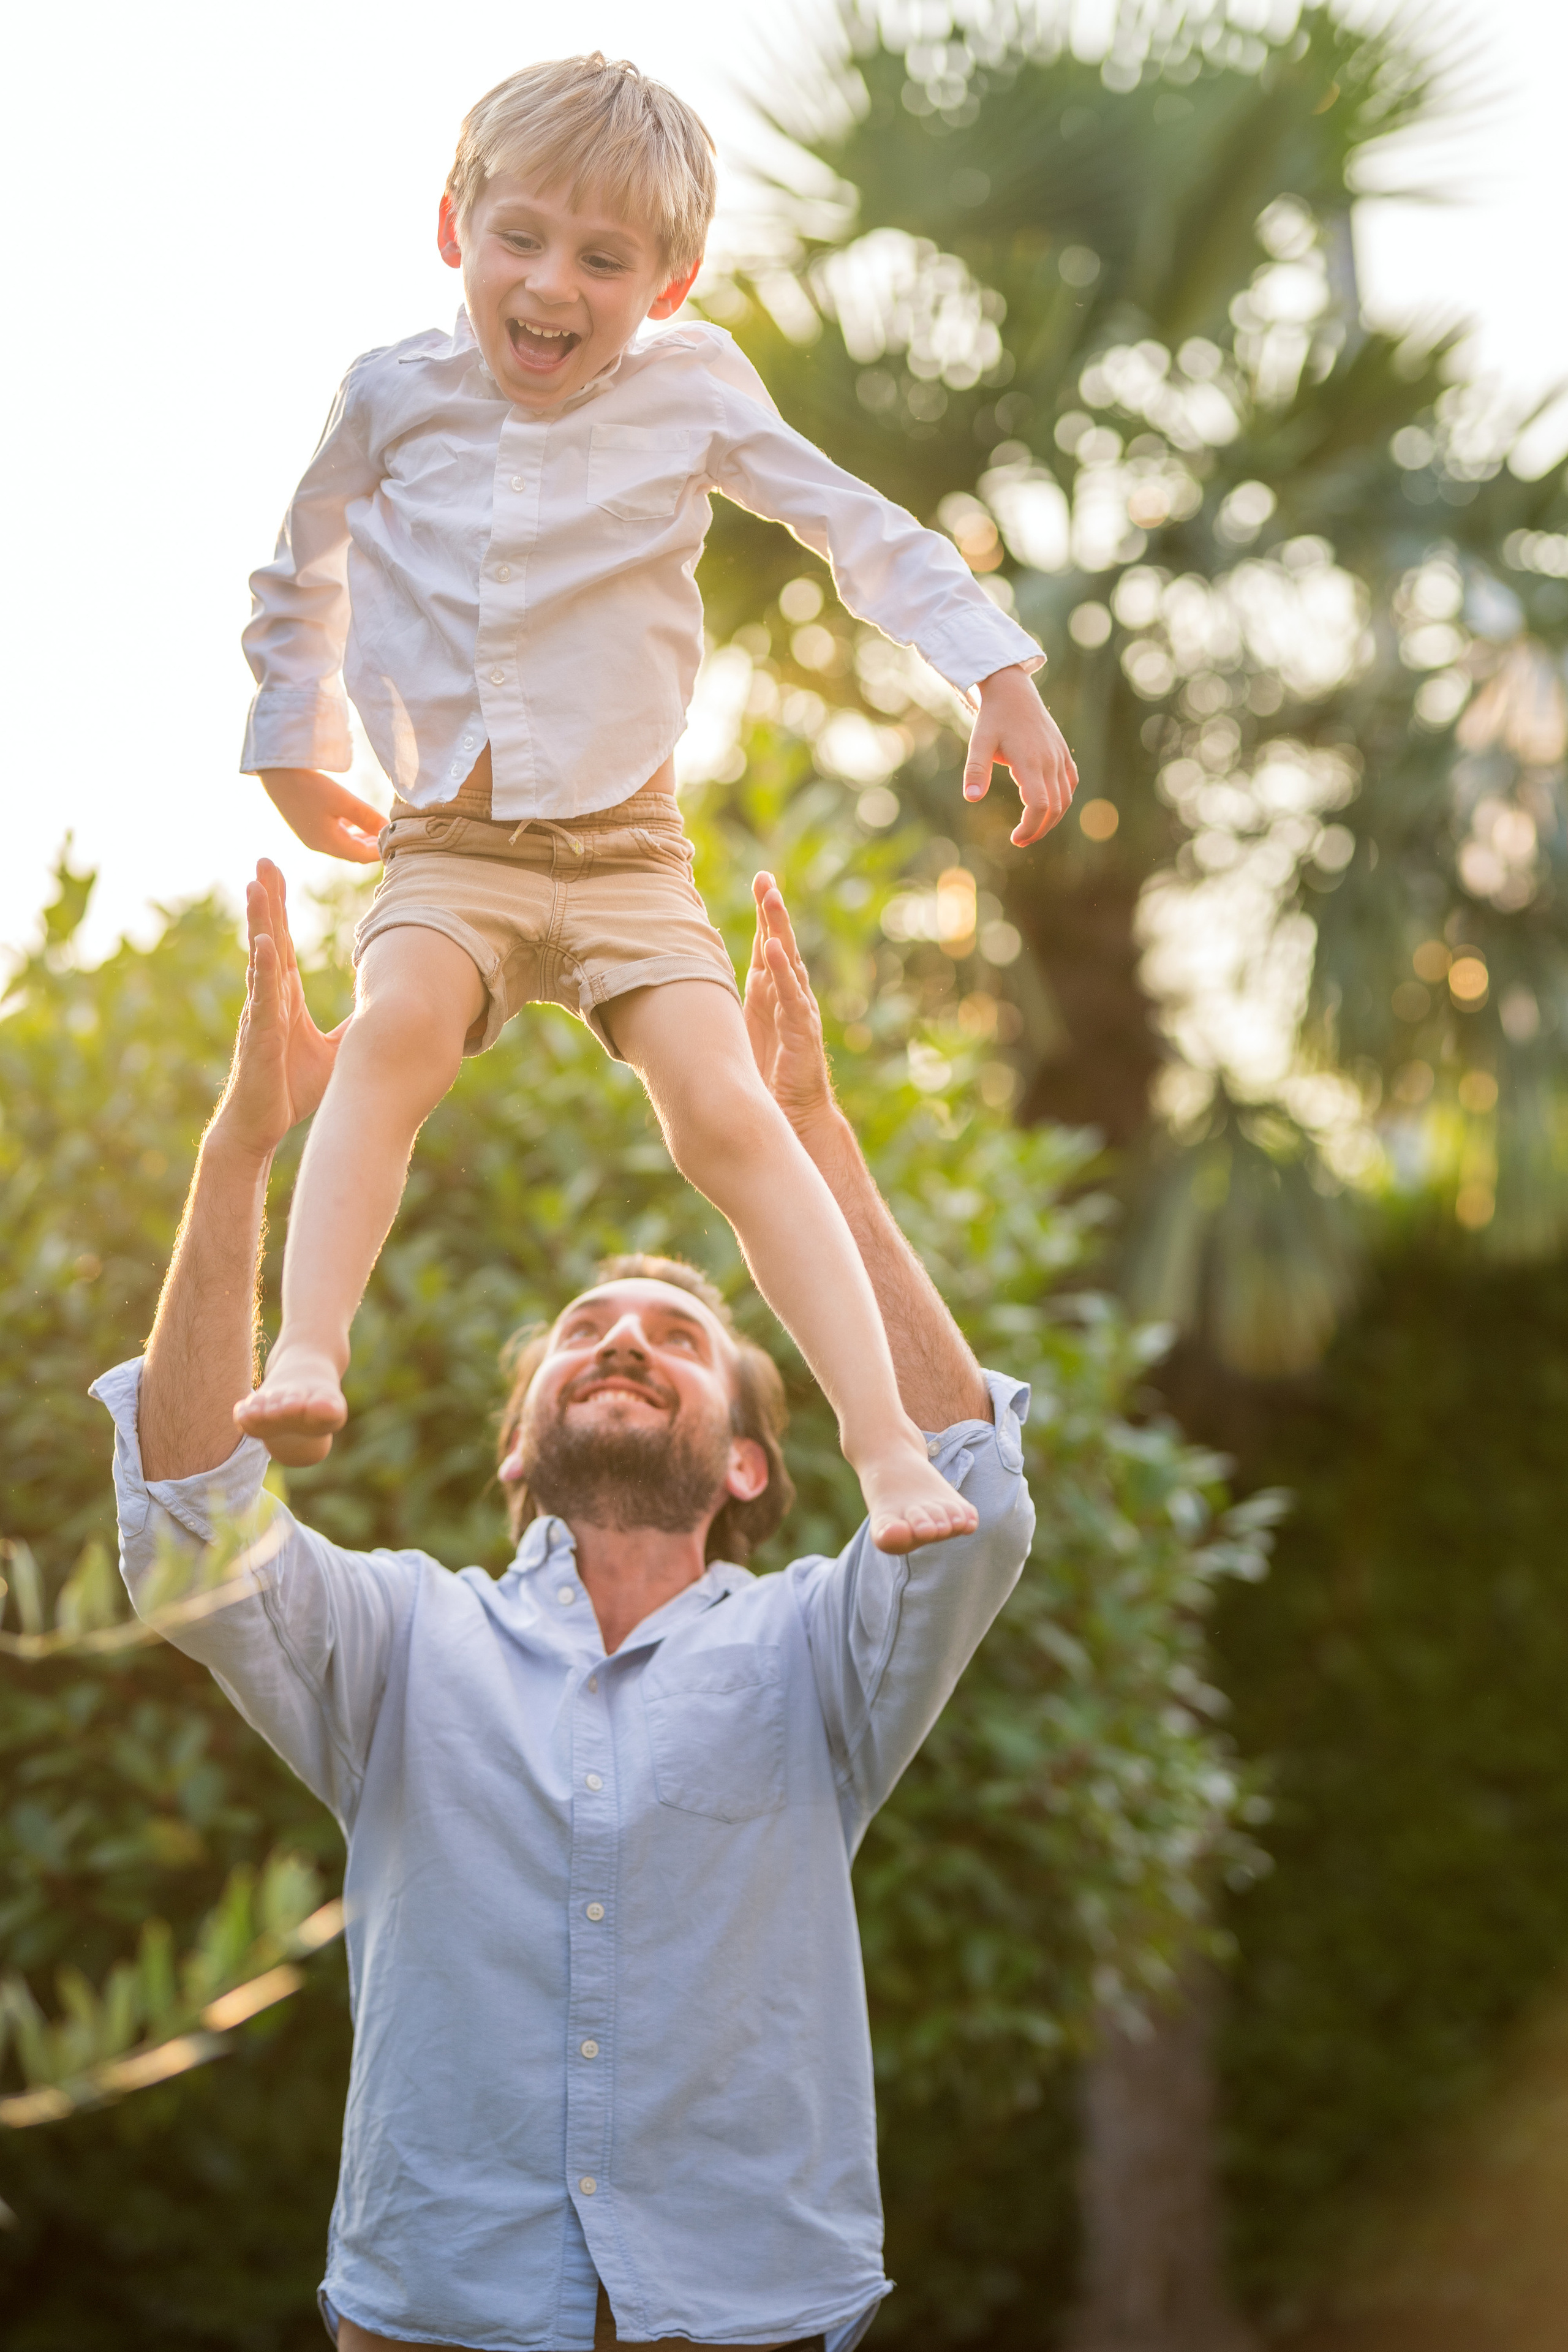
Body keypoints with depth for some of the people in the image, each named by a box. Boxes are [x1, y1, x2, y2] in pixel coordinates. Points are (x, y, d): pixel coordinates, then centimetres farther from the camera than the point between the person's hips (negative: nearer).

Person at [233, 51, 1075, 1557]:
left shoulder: (694, 389, -1)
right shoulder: (394, 395, 2)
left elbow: (862, 531, 6)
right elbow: (301, 561, 21)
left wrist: (1001, 680, 0)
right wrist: (291, 737, 27)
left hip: (625, 842, 0)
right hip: (450, 846, 1)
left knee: (726, 1113, -20)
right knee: (395, 1028, -32)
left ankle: (886, 1442, -21)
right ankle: (306, 1352, -40)